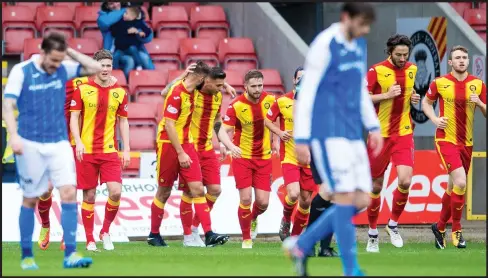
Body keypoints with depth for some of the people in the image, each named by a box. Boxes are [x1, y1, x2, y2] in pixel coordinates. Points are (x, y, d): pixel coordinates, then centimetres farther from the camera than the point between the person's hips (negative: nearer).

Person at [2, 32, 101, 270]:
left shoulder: (63, 70, 4)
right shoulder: (21, 71, -7)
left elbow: (95, 68, 5)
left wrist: (69, 51, -4)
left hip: (59, 143, 3)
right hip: (31, 145, -3)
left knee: (69, 192, -11)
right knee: (30, 199, 5)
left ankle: (70, 254, -12)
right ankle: (26, 256, 16)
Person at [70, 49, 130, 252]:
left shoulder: (120, 92, 7)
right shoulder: (82, 90, 1)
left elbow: (123, 121, 12)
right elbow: (74, 118, 0)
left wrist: (126, 149, 6)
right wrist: (78, 142, -15)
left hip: (110, 151, 1)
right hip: (87, 150, -1)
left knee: (115, 191, -13)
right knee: (89, 196, 1)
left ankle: (106, 231, 10)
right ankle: (90, 240, 10)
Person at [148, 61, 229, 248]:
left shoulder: (191, 92, 6)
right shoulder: (176, 93, -17)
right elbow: (169, 125, -19)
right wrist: (180, 153, -19)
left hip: (186, 144, 7)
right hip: (169, 144, -7)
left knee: (198, 189, -4)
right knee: (164, 192, 4)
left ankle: (209, 234, -11)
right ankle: (154, 234, 19)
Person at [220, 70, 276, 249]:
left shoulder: (269, 100, -5)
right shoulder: (236, 106, -15)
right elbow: (224, 131, -16)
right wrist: (231, 146, -36)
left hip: (264, 158, 3)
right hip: (242, 157, -3)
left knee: (263, 202, -2)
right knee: (246, 199, -11)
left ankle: (254, 218, 35)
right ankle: (246, 238, 8)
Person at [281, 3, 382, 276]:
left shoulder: (359, 44, 13)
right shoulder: (324, 45, -11)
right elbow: (306, 93, -11)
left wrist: (373, 127, 14)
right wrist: (301, 139, -13)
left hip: (351, 135, 8)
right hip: (327, 133, -8)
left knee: (362, 200, 2)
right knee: (346, 197, -13)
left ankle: (301, 245, 14)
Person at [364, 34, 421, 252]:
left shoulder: (411, 69, 6)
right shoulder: (377, 71, -9)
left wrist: (413, 97, 3)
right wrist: (387, 95, -21)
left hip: (404, 134, 3)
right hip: (380, 135, -3)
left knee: (405, 181, -15)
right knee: (376, 185, 5)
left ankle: (393, 224, 8)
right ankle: (372, 233, 23)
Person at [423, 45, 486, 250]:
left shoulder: (478, 85, 3)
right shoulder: (440, 83, -3)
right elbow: (426, 102, 13)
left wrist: (480, 104, -14)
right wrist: (435, 119, -5)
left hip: (466, 142, 4)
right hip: (446, 139, -4)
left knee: (453, 188, 12)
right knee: (460, 182, -21)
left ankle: (440, 226, 33)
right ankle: (456, 230, -9)